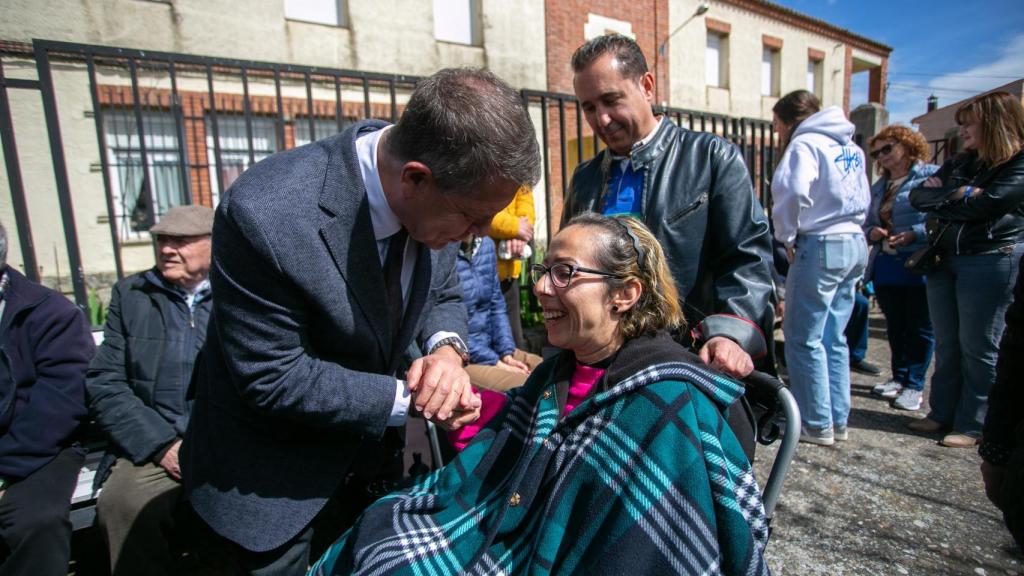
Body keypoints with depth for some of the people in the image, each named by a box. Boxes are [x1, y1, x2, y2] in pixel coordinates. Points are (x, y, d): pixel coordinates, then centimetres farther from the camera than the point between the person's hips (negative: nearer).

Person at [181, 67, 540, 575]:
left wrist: (446, 347, -22)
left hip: (374, 444, 6)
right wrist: (409, 397, -25)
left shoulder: (433, 199, -17)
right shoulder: (265, 214, -34)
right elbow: (273, 380, -26)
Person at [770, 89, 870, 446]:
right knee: (834, 338, 14)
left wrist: (786, 236, -13)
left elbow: (792, 191, -25)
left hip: (821, 246, -9)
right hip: (855, 243, 9)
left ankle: (817, 425, 7)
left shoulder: (805, 144, -9)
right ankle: (838, 419, 22)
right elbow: (863, 199, 19)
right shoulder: (851, 147, 17)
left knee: (804, 339, 0)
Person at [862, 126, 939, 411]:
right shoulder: (879, 187, 16)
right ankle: (899, 377, 29)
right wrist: (872, 232, -2)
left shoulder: (932, 176, -6)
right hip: (886, 266, 6)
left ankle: (914, 385, 16)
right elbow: (868, 223, 20)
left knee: (919, 328, 5)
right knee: (895, 326, 15)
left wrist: (914, 234, -24)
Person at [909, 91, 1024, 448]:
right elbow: (917, 196, 5)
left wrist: (941, 198, -5)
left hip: (991, 260, -6)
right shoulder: (959, 163, 14)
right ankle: (942, 413, 22)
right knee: (947, 346, 11)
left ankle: (972, 425, 12)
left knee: (978, 348, 1)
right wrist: (956, 193, -11)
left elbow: (987, 205, -20)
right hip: (945, 259, 7)